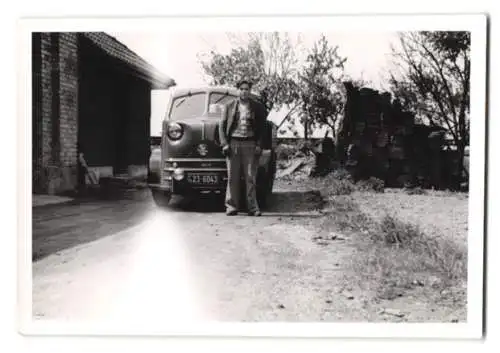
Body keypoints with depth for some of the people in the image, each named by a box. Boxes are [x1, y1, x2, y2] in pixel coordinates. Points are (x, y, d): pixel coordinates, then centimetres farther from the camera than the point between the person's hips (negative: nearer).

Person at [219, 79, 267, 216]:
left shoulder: (256, 107, 10)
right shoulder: (230, 106, 11)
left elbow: (262, 127, 8)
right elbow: (222, 126, 10)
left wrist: (259, 145, -3)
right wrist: (224, 144, -2)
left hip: (250, 144, -1)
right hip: (233, 144, 1)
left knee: (250, 177, -3)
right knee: (232, 177, 0)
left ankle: (252, 207, 0)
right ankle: (231, 207, 5)